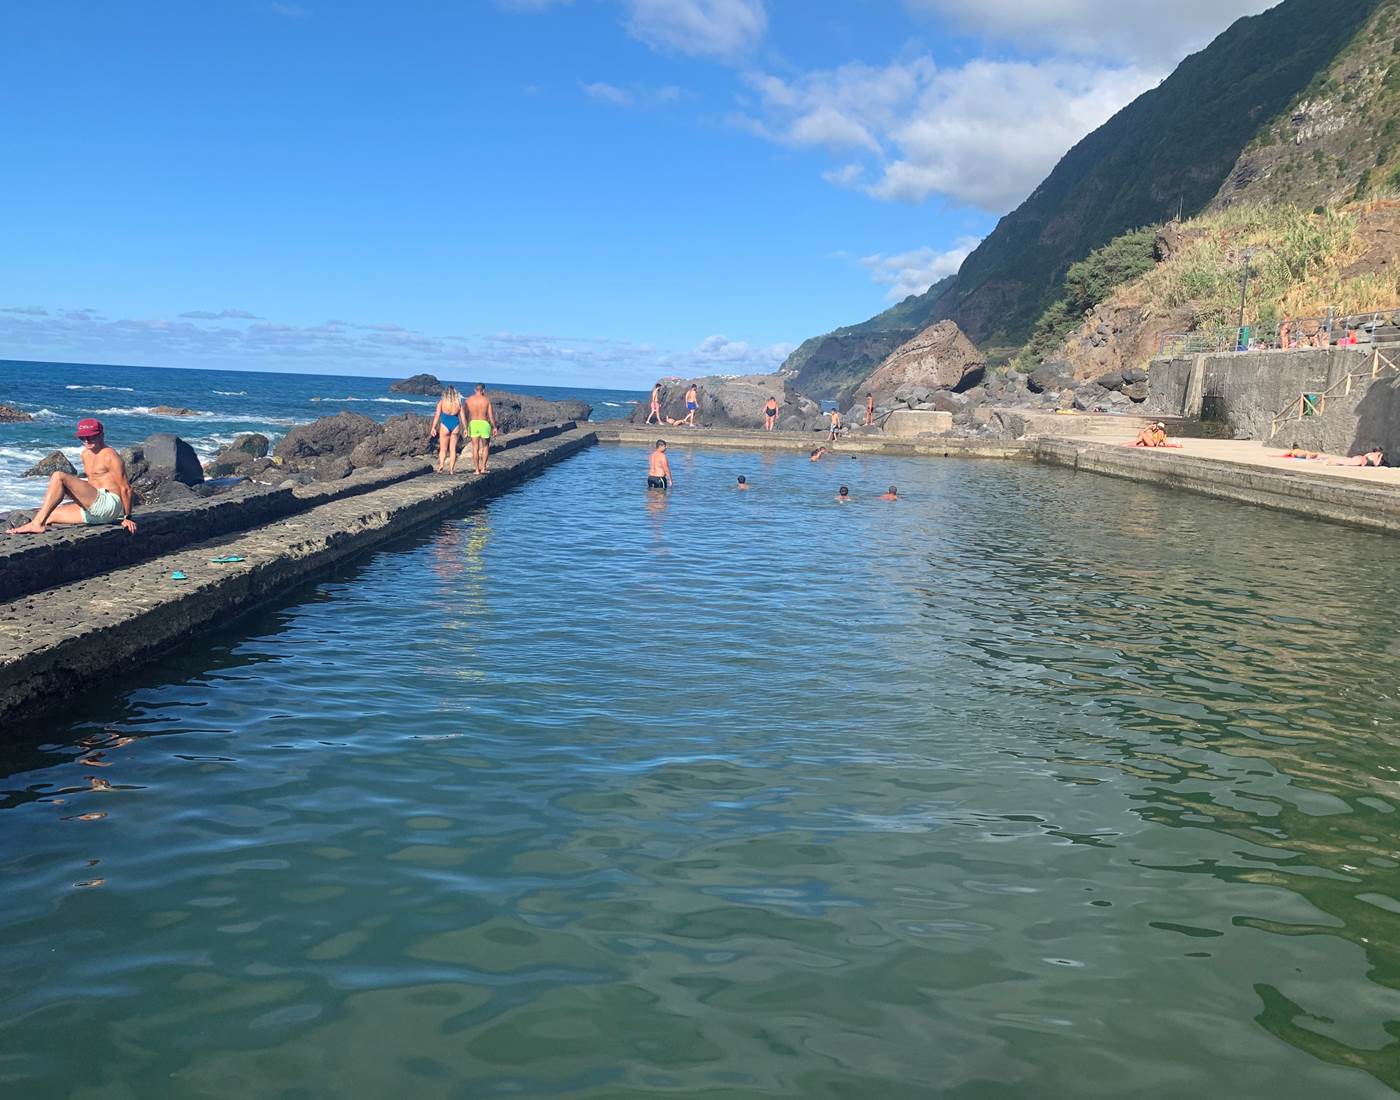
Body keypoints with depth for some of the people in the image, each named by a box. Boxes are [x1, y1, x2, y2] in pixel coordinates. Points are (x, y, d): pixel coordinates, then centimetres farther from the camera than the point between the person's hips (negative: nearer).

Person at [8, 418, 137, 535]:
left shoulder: (109, 456, -7)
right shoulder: (86, 454, 19)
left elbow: (125, 487, -10)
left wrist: (128, 517, -9)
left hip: (109, 503, -10)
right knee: (49, 516, 8)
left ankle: (37, 524, -25)